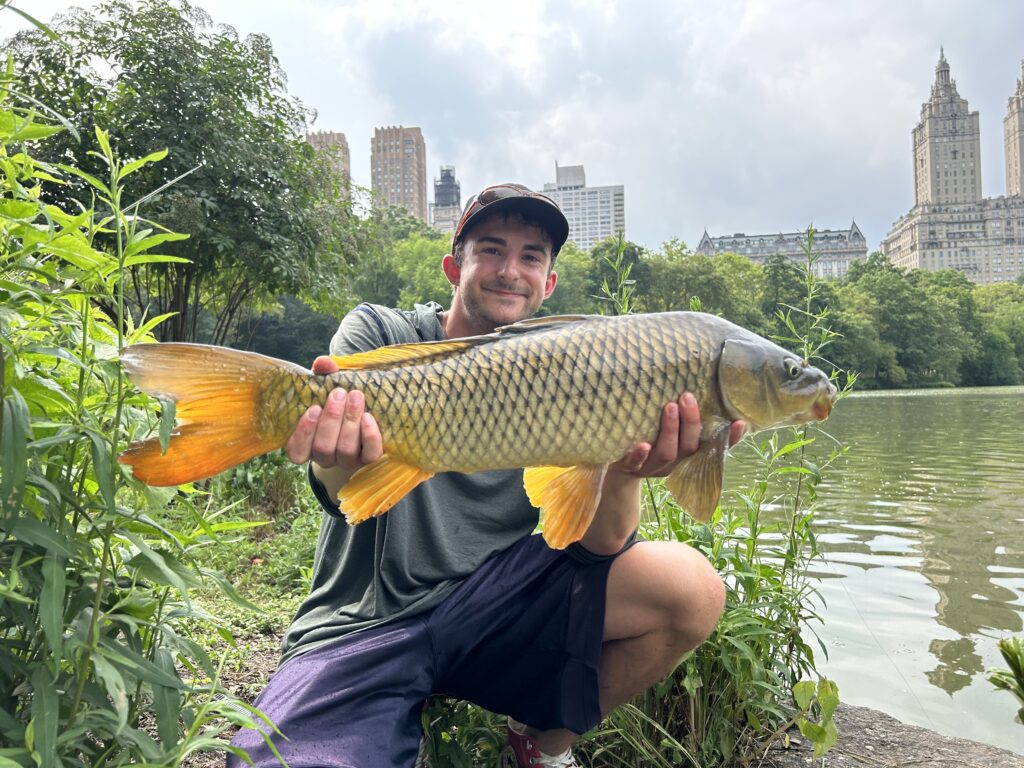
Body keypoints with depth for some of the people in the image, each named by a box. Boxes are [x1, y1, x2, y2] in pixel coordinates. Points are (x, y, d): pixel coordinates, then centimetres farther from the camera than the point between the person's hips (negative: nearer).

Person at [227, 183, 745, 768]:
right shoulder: (379, 334, -3)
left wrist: (625, 474, -30)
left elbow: (599, 544, -8)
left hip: (493, 599, 3)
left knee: (691, 586, -16)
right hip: (365, 624, -2)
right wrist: (342, 462, -44)